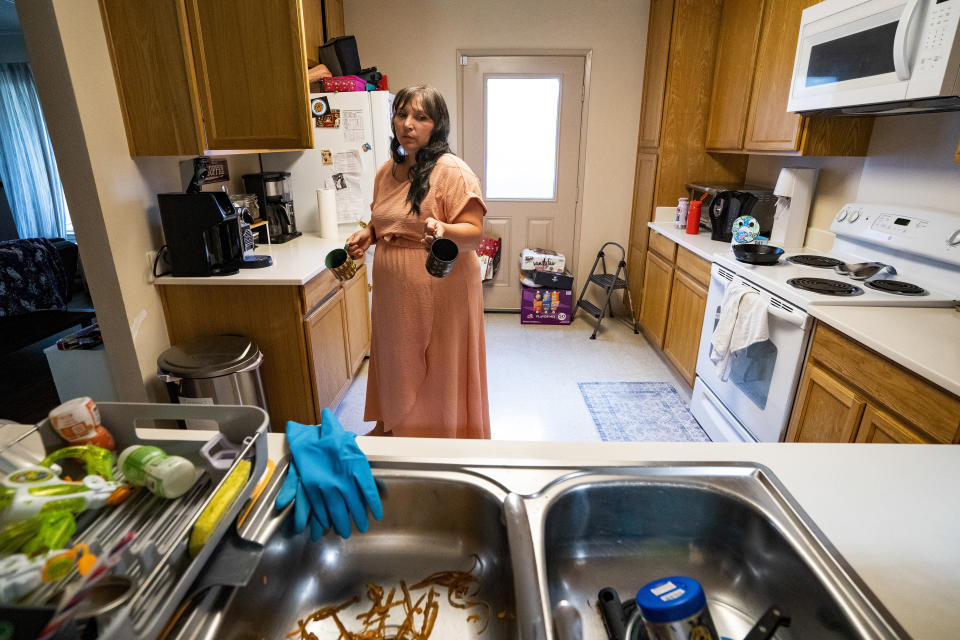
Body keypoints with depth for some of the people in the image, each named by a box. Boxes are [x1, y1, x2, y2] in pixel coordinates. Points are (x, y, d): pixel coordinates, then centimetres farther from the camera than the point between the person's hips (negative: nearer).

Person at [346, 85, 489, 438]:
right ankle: (391, 426, 41)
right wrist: (368, 233, 3)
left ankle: (440, 438, 29)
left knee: (437, 372, 7)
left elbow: (473, 232, -17)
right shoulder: (387, 172, 10)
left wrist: (443, 230, -37)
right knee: (397, 363, 20)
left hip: (439, 294, -7)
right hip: (393, 293, 7)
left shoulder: (452, 171, -13)